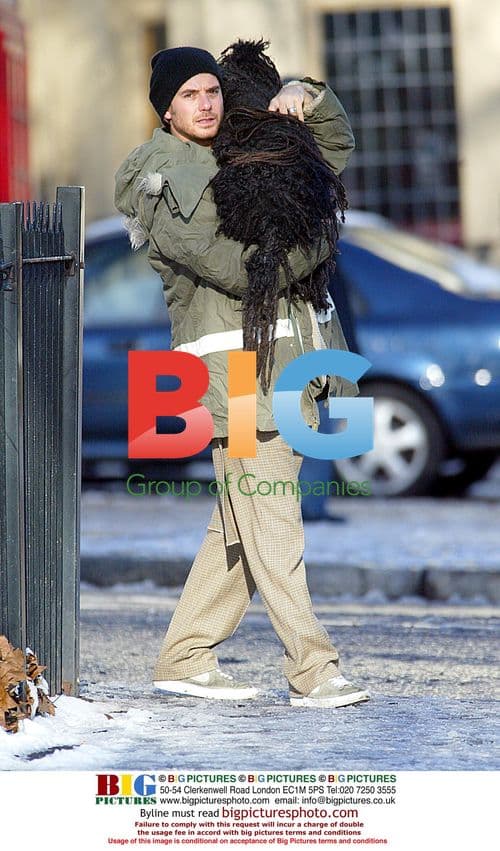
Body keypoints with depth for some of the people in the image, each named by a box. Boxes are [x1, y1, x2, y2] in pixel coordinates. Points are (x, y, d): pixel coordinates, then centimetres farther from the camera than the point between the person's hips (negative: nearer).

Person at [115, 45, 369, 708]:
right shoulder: (159, 180, -5)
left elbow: (336, 144, 28)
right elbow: (232, 268, -15)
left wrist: (306, 97, 7)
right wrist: (319, 242, -4)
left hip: (289, 354, 8)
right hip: (234, 360, -8)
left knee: (242, 524, 9)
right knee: (271, 526, -8)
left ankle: (184, 658, 17)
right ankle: (313, 671, -8)